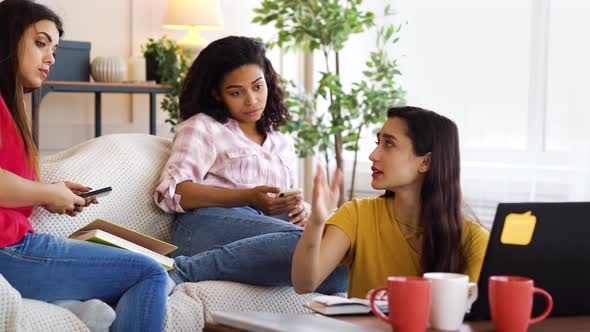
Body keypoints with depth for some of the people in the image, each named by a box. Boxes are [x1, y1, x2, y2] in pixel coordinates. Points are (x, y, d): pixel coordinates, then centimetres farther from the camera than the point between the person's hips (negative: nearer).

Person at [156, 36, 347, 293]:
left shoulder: (283, 144, 33)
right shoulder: (202, 127, 15)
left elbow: (291, 203, 32)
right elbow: (171, 192, -1)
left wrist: (301, 210, 5)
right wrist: (248, 198, -11)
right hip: (208, 224, -6)